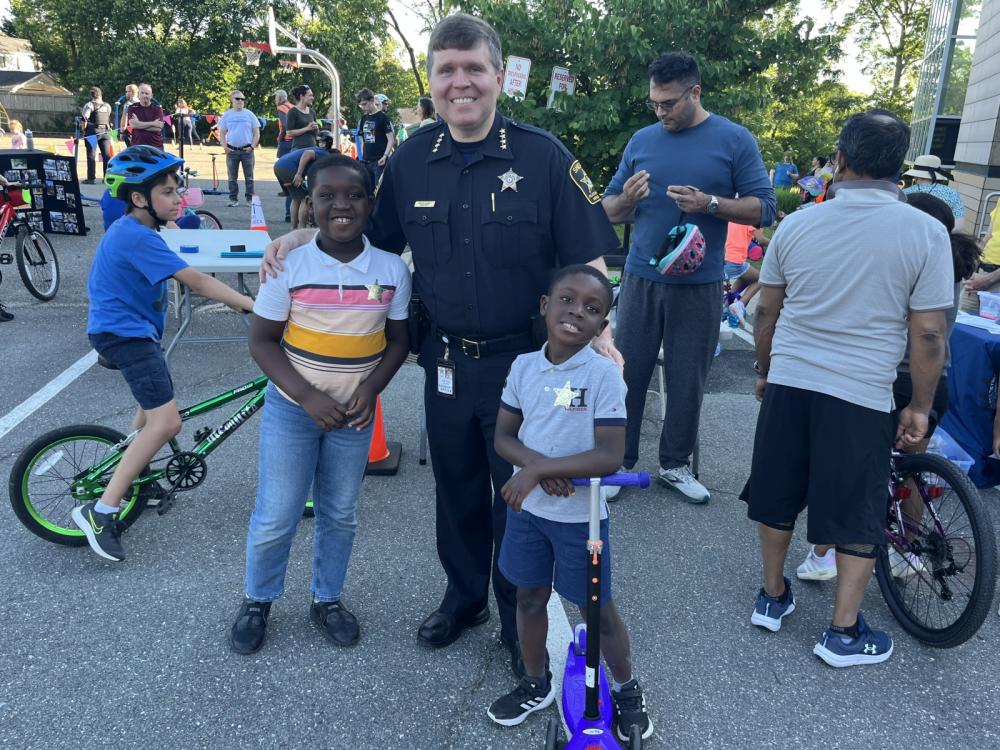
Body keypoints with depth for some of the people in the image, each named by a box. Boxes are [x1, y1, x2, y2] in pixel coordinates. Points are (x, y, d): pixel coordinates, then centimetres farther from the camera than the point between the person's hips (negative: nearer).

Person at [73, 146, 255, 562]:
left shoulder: (131, 229, 11)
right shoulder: (137, 237, -21)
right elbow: (196, 281, -26)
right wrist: (253, 305, -26)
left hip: (132, 328, 11)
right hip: (125, 334, -11)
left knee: (154, 405, 28)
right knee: (166, 422, -19)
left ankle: (135, 477, 47)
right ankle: (100, 511, -14)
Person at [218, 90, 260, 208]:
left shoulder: (249, 114, 3)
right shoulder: (227, 115, 6)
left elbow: (256, 133, 5)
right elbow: (222, 133, 10)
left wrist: (252, 146, -7)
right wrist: (225, 147, -4)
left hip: (247, 150, -1)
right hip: (232, 150, 1)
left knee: (249, 177, 2)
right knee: (232, 177, 5)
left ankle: (250, 199, 10)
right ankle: (233, 199, 13)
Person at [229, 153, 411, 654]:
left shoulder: (392, 269, -6)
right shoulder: (289, 265, -11)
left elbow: (398, 340, 3)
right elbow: (262, 339, -8)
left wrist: (371, 388, -14)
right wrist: (308, 396, -19)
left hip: (354, 413, 2)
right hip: (292, 409, -2)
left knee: (340, 515, 15)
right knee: (275, 517, 6)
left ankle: (327, 599, 37)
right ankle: (257, 601, 32)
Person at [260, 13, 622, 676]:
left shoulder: (543, 156, -10)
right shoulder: (412, 161, 2)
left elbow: (586, 258, -9)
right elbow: (373, 238, 13)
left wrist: (599, 335, -19)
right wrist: (300, 237, 2)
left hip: (524, 361, -3)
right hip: (446, 363, 4)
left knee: (519, 496, 10)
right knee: (457, 490, 19)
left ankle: (520, 621, 33)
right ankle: (464, 597, 44)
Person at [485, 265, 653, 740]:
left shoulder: (604, 375, -18)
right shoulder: (523, 366, -4)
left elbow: (611, 456, -22)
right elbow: (503, 437, 0)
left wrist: (538, 470, -25)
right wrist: (538, 464, -20)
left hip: (580, 515, -4)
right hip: (527, 507, 5)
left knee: (596, 609, 11)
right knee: (529, 597, 19)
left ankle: (626, 689, 37)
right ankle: (536, 684, 43)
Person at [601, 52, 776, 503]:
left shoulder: (734, 141, 0)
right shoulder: (642, 141, 8)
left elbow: (763, 209, -4)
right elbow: (610, 210, 11)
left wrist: (710, 204, -19)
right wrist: (627, 199, -12)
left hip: (699, 285, -1)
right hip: (641, 279, 2)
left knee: (688, 379, 7)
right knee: (628, 371, 3)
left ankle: (675, 464, 23)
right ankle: (620, 460, 16)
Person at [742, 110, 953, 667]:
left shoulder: (797, 224, 1)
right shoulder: (926, 232, -7)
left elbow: (767, 313, 7)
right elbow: (928, 336, -8)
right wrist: (920, 407, 4)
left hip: (789, 384, 3)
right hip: (861, 396, -3)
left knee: (778, 497, 18)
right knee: (860, 518, 11)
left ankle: (773, 597, 33)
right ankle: (844, 632, 21)